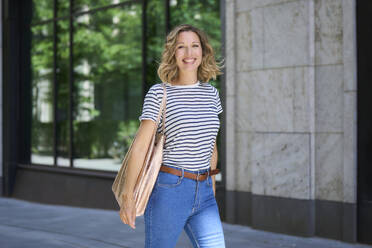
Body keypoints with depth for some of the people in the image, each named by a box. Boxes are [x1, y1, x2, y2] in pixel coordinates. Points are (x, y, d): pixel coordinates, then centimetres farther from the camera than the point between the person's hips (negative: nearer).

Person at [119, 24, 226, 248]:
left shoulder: (211, 93, 10)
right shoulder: (159, 93, -5)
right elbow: (140, 147, -7)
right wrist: (128, 197, -9)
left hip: (203, 192, 4)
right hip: (169, 190, -4)